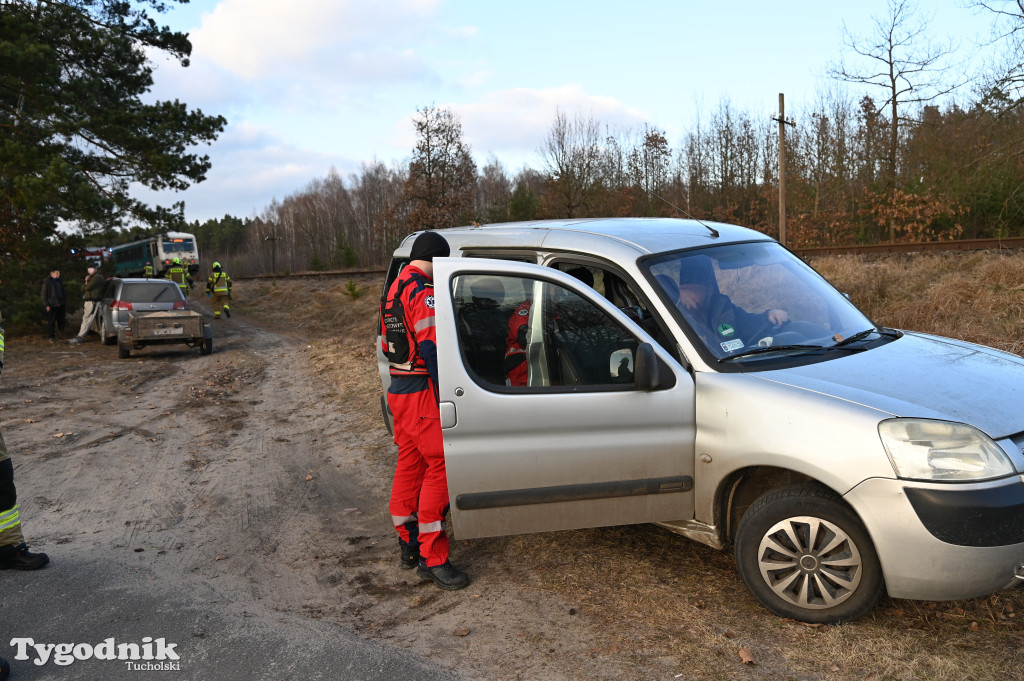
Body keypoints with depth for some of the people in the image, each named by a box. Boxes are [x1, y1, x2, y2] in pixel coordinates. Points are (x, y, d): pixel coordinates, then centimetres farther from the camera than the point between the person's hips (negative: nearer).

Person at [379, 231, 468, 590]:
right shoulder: (423, 292, -15)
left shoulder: (393, 290, 16)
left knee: (409, 463, 16)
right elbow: (433, 348, -22)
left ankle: (408, 544, 27)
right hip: (422, 391, -10)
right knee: (439, 466, -6)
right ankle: (431, 558, -3)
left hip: (398, 390, 10)